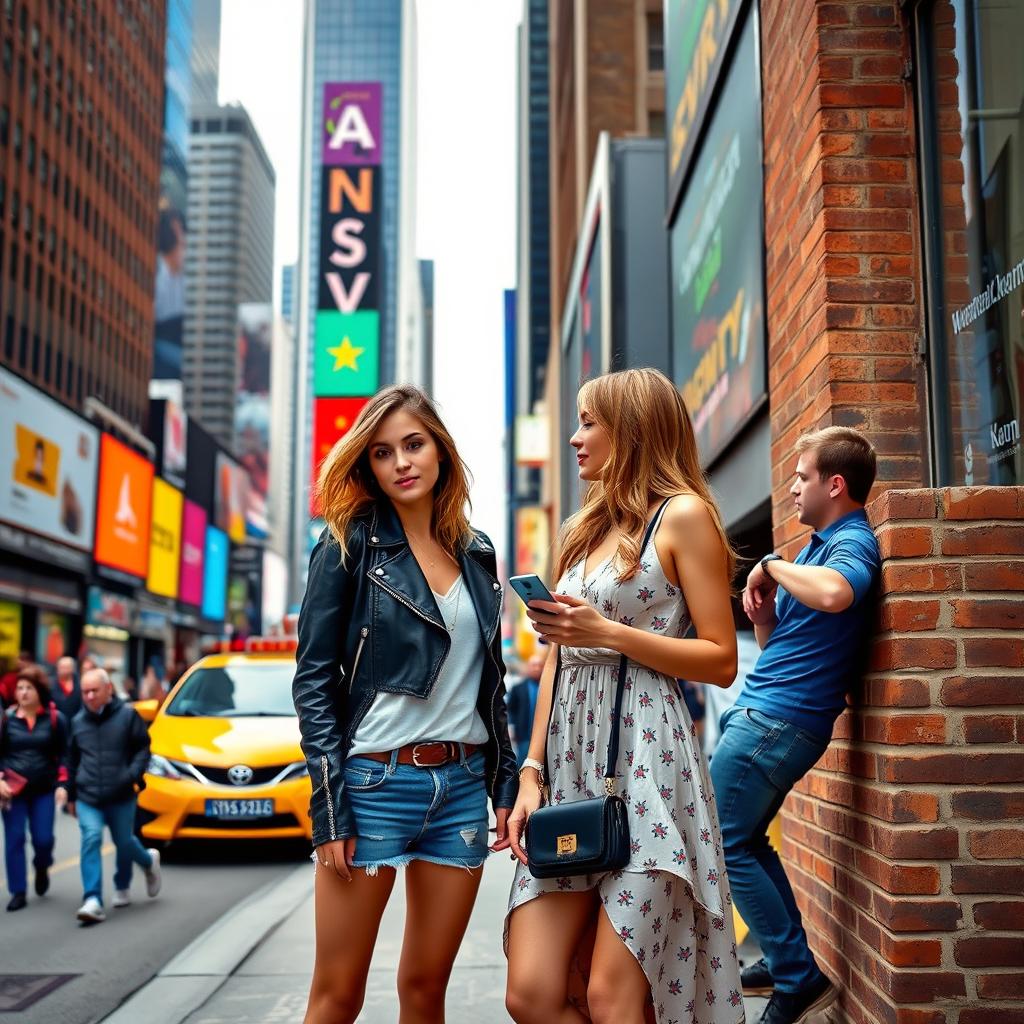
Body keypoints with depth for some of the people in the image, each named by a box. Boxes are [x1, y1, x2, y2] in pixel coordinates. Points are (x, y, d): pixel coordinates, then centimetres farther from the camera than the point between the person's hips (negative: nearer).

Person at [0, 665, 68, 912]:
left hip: (44, 790, -1)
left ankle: (42, 869, 31)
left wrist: (62, 784, -8)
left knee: (43, 838, -2)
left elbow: (63, 755, 2)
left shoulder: (55, 719, -1)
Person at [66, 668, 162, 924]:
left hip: (121, 797, -2)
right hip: (87, 798, 2)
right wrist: (71, 794, 20)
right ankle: (93, 901, -19)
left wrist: (133, 773, -17)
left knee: (124, 843, 9)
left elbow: (143, 747, -1)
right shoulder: (78, 721, 8)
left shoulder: (127, 715, -4)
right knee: (91, 839, -17)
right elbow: (72, 760, 18)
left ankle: (149, 861, 43)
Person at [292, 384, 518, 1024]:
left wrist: (507, 784, 9)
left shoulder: (477, 553, 11)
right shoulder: (350, 548, -3)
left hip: (463, 786, 4)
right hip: (374, 782, -4)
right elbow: (314, 680, -6)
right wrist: (330, 807, -13)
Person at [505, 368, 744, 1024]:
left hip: (643, 759, -7)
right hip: (570, 759, 7)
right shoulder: (586, 528, 21)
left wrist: (609, 633, -14)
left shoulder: (683, 516, 0)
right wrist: (531, 774, 9)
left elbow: (722, 661, -6)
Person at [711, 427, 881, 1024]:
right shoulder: (818, 547, 18)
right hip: (765, 714, 10)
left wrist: (773, 566, -21)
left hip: (776, 721, -10)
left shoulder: (853, 543, -12)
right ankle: (786, 960, 28)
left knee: (724, 847, -6)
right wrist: (761, 611, 0)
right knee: (747, 841, 18)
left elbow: (834, 594, -39)